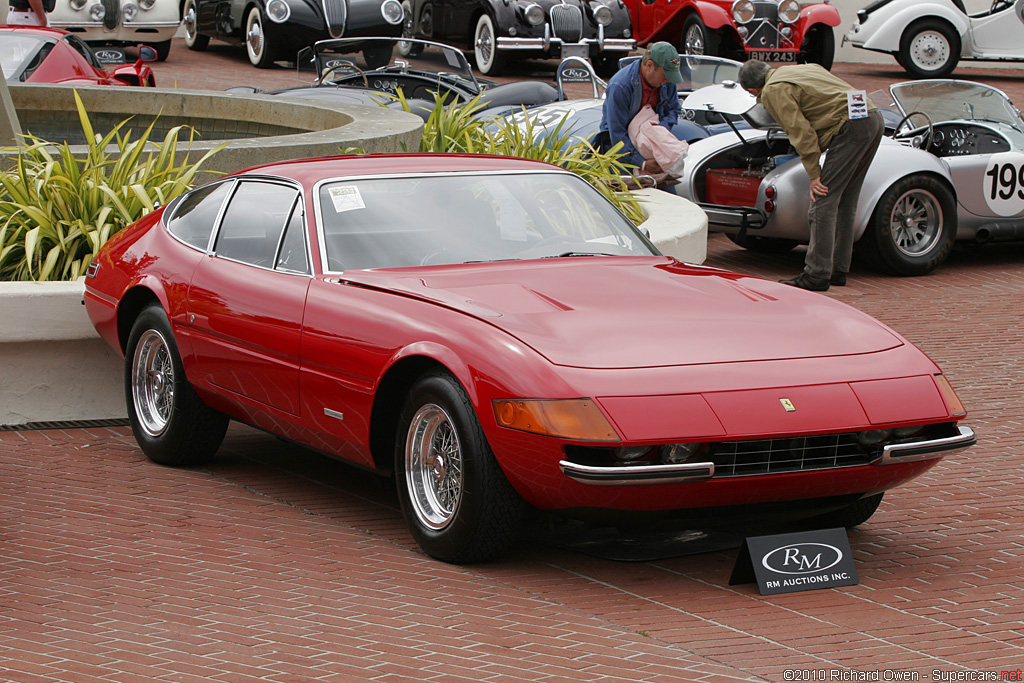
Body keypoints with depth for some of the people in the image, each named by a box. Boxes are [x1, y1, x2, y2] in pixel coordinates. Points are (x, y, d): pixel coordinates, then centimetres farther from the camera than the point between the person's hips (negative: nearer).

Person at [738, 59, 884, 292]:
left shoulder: (773, 91, -2)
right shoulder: (803, 69, 24)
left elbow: (801, 133, -9)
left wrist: (814, 175, -6)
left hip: (852, 126, -9)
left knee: (823, 202, -6)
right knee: (845, 202, 15)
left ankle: (817, 275, -8)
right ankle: (838, 270, 18)